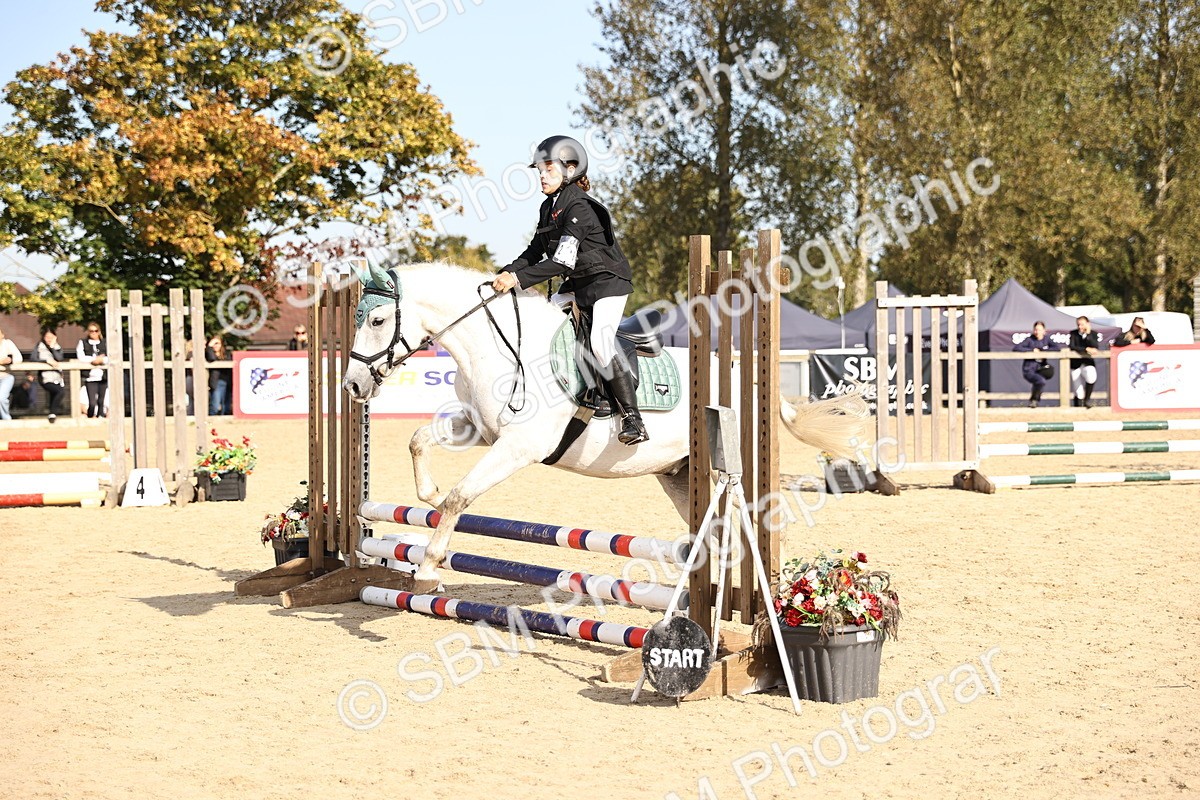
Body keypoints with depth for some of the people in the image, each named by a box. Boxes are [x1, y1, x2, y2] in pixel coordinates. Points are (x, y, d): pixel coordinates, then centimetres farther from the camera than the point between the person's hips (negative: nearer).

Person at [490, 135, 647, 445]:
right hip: (577, 285, 10)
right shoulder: (548, 207, 6)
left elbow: (562, 262, -29)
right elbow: (536, 251, 11)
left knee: (600, 343, -25)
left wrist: (519, 279, -31)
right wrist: (508, 272, -4)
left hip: (607, 281, -10)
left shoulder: (579, 208, -23)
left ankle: (633, 420, -20)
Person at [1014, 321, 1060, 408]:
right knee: (1041, 381, -29)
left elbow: (1056, 348, -8)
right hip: (1029, 370, -7)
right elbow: (1016, 348, -17)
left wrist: (1041, 350, -15)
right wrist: (1032, 350, -19)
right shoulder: (1030, 340, -6)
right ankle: (1033, 400, 0)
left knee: (1050, 371, -20)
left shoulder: (1046, 339, 6)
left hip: (1040, 368, 7)